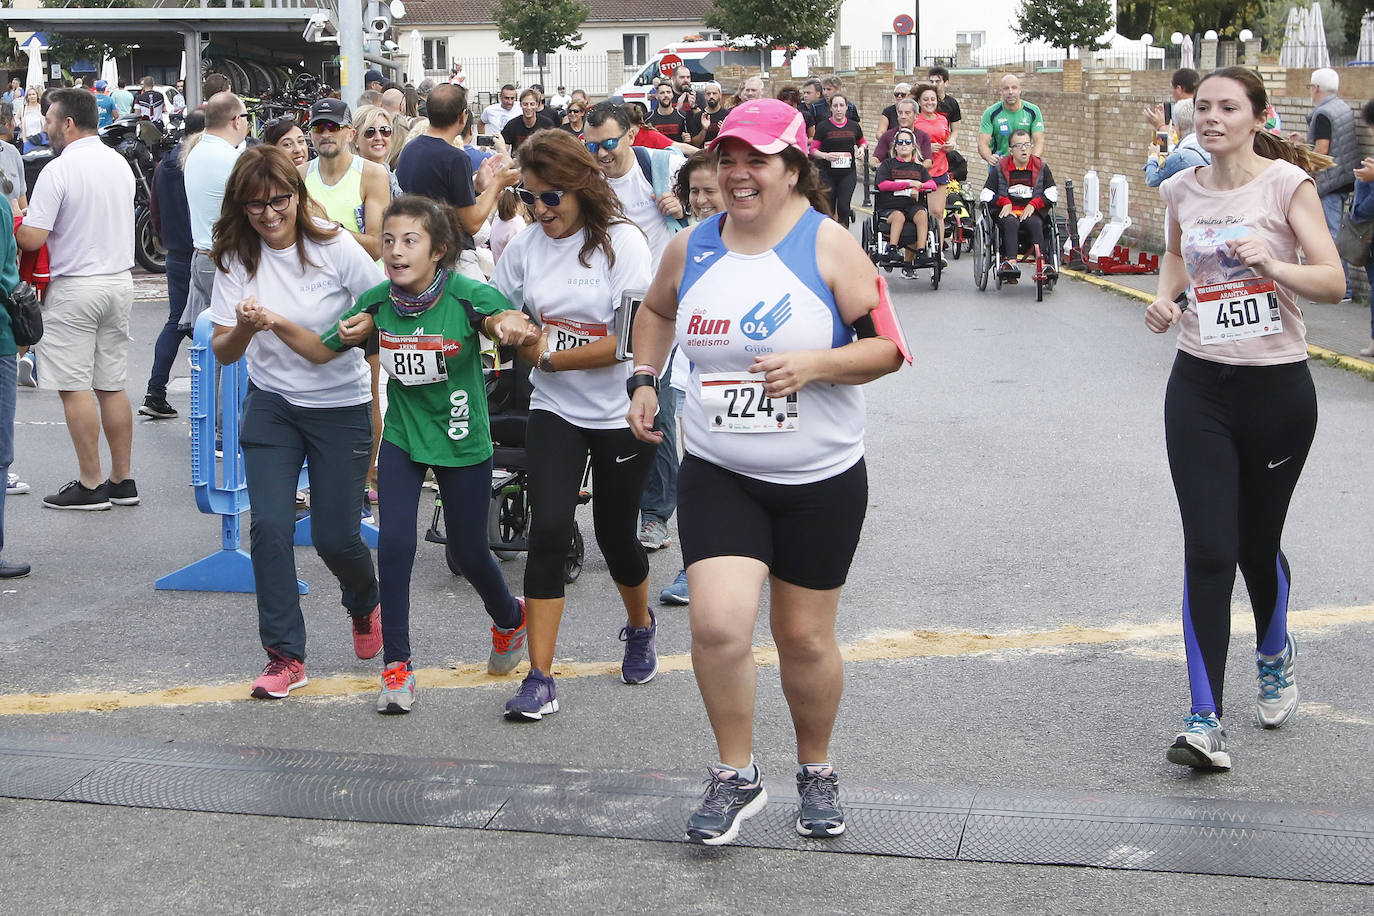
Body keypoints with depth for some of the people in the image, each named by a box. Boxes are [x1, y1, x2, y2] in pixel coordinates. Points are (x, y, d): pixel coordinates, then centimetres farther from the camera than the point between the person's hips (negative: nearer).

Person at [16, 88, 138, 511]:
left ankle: (91, 485, 1)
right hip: (120, 281, 7)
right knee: (113, 386, 12)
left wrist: (16, 218, 3)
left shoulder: (58, 171, -15)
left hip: (74, 289, -7)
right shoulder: (120, 164, 8)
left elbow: (32, 239, -17)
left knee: (76, 388, -1)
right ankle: (122, 480, 16)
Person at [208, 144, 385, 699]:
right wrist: (245, 326, -27)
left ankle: (365, 606, 36)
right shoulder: (236, 259, -5)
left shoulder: (336, 249, -12)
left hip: (340, 407, -2)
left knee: (335, 535, 1)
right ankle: (285, 657, 2)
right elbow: (222, 352, -5)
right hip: (271, 405, 2)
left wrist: (364, 330, -24)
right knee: (269, 525, -10)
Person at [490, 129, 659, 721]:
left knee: (615, 535, 10)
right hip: (555, 411, 3)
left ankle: (640, 627, 43)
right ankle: (540, 679, -9)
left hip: (621, 412, -2)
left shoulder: (621, 241, -13)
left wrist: (550, 356, -15)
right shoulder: (523, 248, 0)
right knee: (549, 528, -13)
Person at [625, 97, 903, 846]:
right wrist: (643, 378, 12)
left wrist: (814, 365, -24)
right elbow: (657, 311, 25)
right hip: (717, 475, 2)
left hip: (820, 480, -2)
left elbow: (888, 345, -9)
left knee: (805, 638, 9)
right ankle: (735, 776, 6)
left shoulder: (827, 245, -8)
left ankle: (816, 770, 34)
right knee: (717, 623, -15)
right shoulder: (691, 247, 4)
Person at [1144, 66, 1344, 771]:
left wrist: (1275, 265, -29)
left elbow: (1334, 283, -11)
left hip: (1277, 389, -2)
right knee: (1207, 551, -8)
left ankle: (1275, 654, 45)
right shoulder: (1182, 189, 4)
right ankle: (1205, 721, -6)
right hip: (1199, 388, 2)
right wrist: (1164, 297, 5)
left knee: (1258, 546, 12)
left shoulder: (1287, 182, -7)